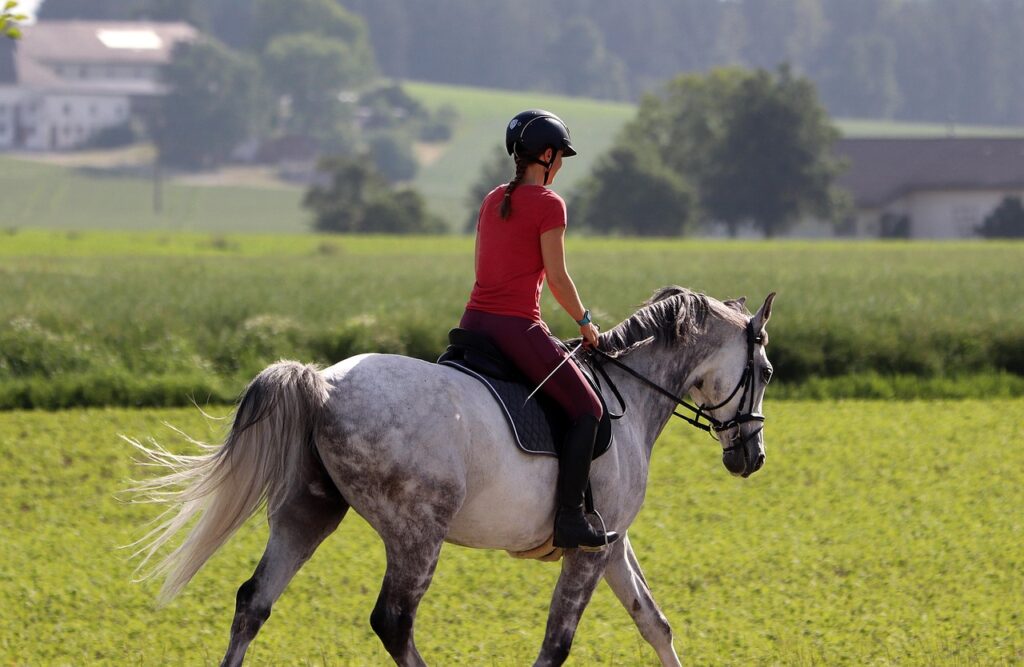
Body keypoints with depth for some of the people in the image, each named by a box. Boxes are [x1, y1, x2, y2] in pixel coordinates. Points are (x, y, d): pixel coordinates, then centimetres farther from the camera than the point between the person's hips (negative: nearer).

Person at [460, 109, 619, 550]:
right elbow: (557, 278, -9)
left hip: (475, 319, 7)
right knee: (586, 409, 2)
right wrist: (584, 323, 5)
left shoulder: (492, 200, 14)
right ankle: (569, 518, -7)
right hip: (517, 327, -7)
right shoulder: (548, 204, -8)